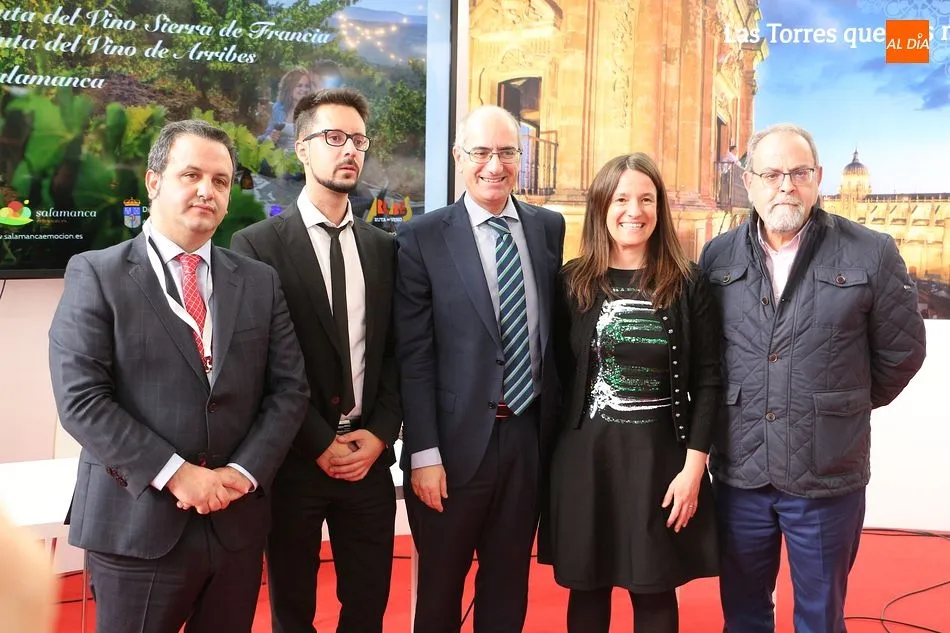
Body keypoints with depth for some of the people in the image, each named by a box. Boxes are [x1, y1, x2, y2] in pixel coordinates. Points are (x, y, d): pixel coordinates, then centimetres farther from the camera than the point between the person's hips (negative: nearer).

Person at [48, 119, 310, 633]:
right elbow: (80, 399, -11)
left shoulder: (260, 281, 8)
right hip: (137, 524, -3)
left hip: (237, 522, 4)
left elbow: (289, 388, 5)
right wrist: (176, 473, -16)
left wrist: (245, 472, -9)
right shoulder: (96, 274, -3)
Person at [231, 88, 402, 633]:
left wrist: (380, 433, -5)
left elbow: (398, 352, 8)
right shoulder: (257, 245, -5)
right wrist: (320, 443, -11)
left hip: (370, 457, 3)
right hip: (294, 459, -3)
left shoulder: (385, 248, 8)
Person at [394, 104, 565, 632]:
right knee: (441, 586, 14)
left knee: (510, 585, 17)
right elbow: (414, 354, -9)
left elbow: (556, 324, 12)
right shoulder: (423, 238, -7)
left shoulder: (550, 228, 6)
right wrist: (424, 453, -12)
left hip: (530, 434, 3)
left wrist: (559, 423, 9)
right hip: (458, 439, -3)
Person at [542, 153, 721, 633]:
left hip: (661, 455, -1)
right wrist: (556, 450, 1)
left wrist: (693, 467, -7)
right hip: (586, 455, 1)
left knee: (655, 590, 9)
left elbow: (707, 380, -2)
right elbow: (558, 373, 6)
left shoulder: (687, 285, -2)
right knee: (587, 587, 11)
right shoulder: (573, 282, 1)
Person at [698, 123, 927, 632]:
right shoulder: (717, 257, 1)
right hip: (738, 474, 2)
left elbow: (901, 352, 4)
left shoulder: (871, 254, -6)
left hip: (828, 478, -2)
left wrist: (847, 409, 11)